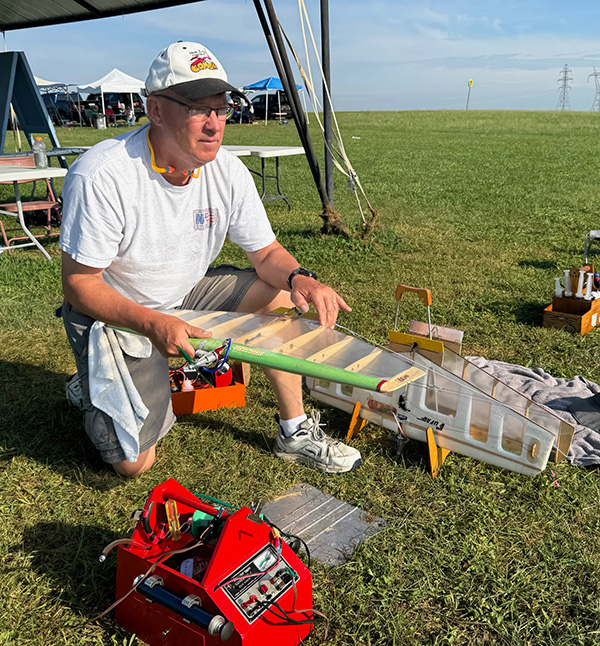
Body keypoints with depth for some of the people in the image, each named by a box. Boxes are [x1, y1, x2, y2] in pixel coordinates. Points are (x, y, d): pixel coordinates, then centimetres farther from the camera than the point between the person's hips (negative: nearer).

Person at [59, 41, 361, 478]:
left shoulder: (228, 172, -13)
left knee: (280, 295, -17)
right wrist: (153, 323, -39)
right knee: (134, 463, -9)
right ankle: (94, 386, 24)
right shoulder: (99, 177, -28)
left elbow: (267, 252, -5)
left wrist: (300, 278, -29)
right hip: (113, 312, -4)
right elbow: (79, 282, -23)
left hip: (188, 293, 5)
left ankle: (295, 432, -2)